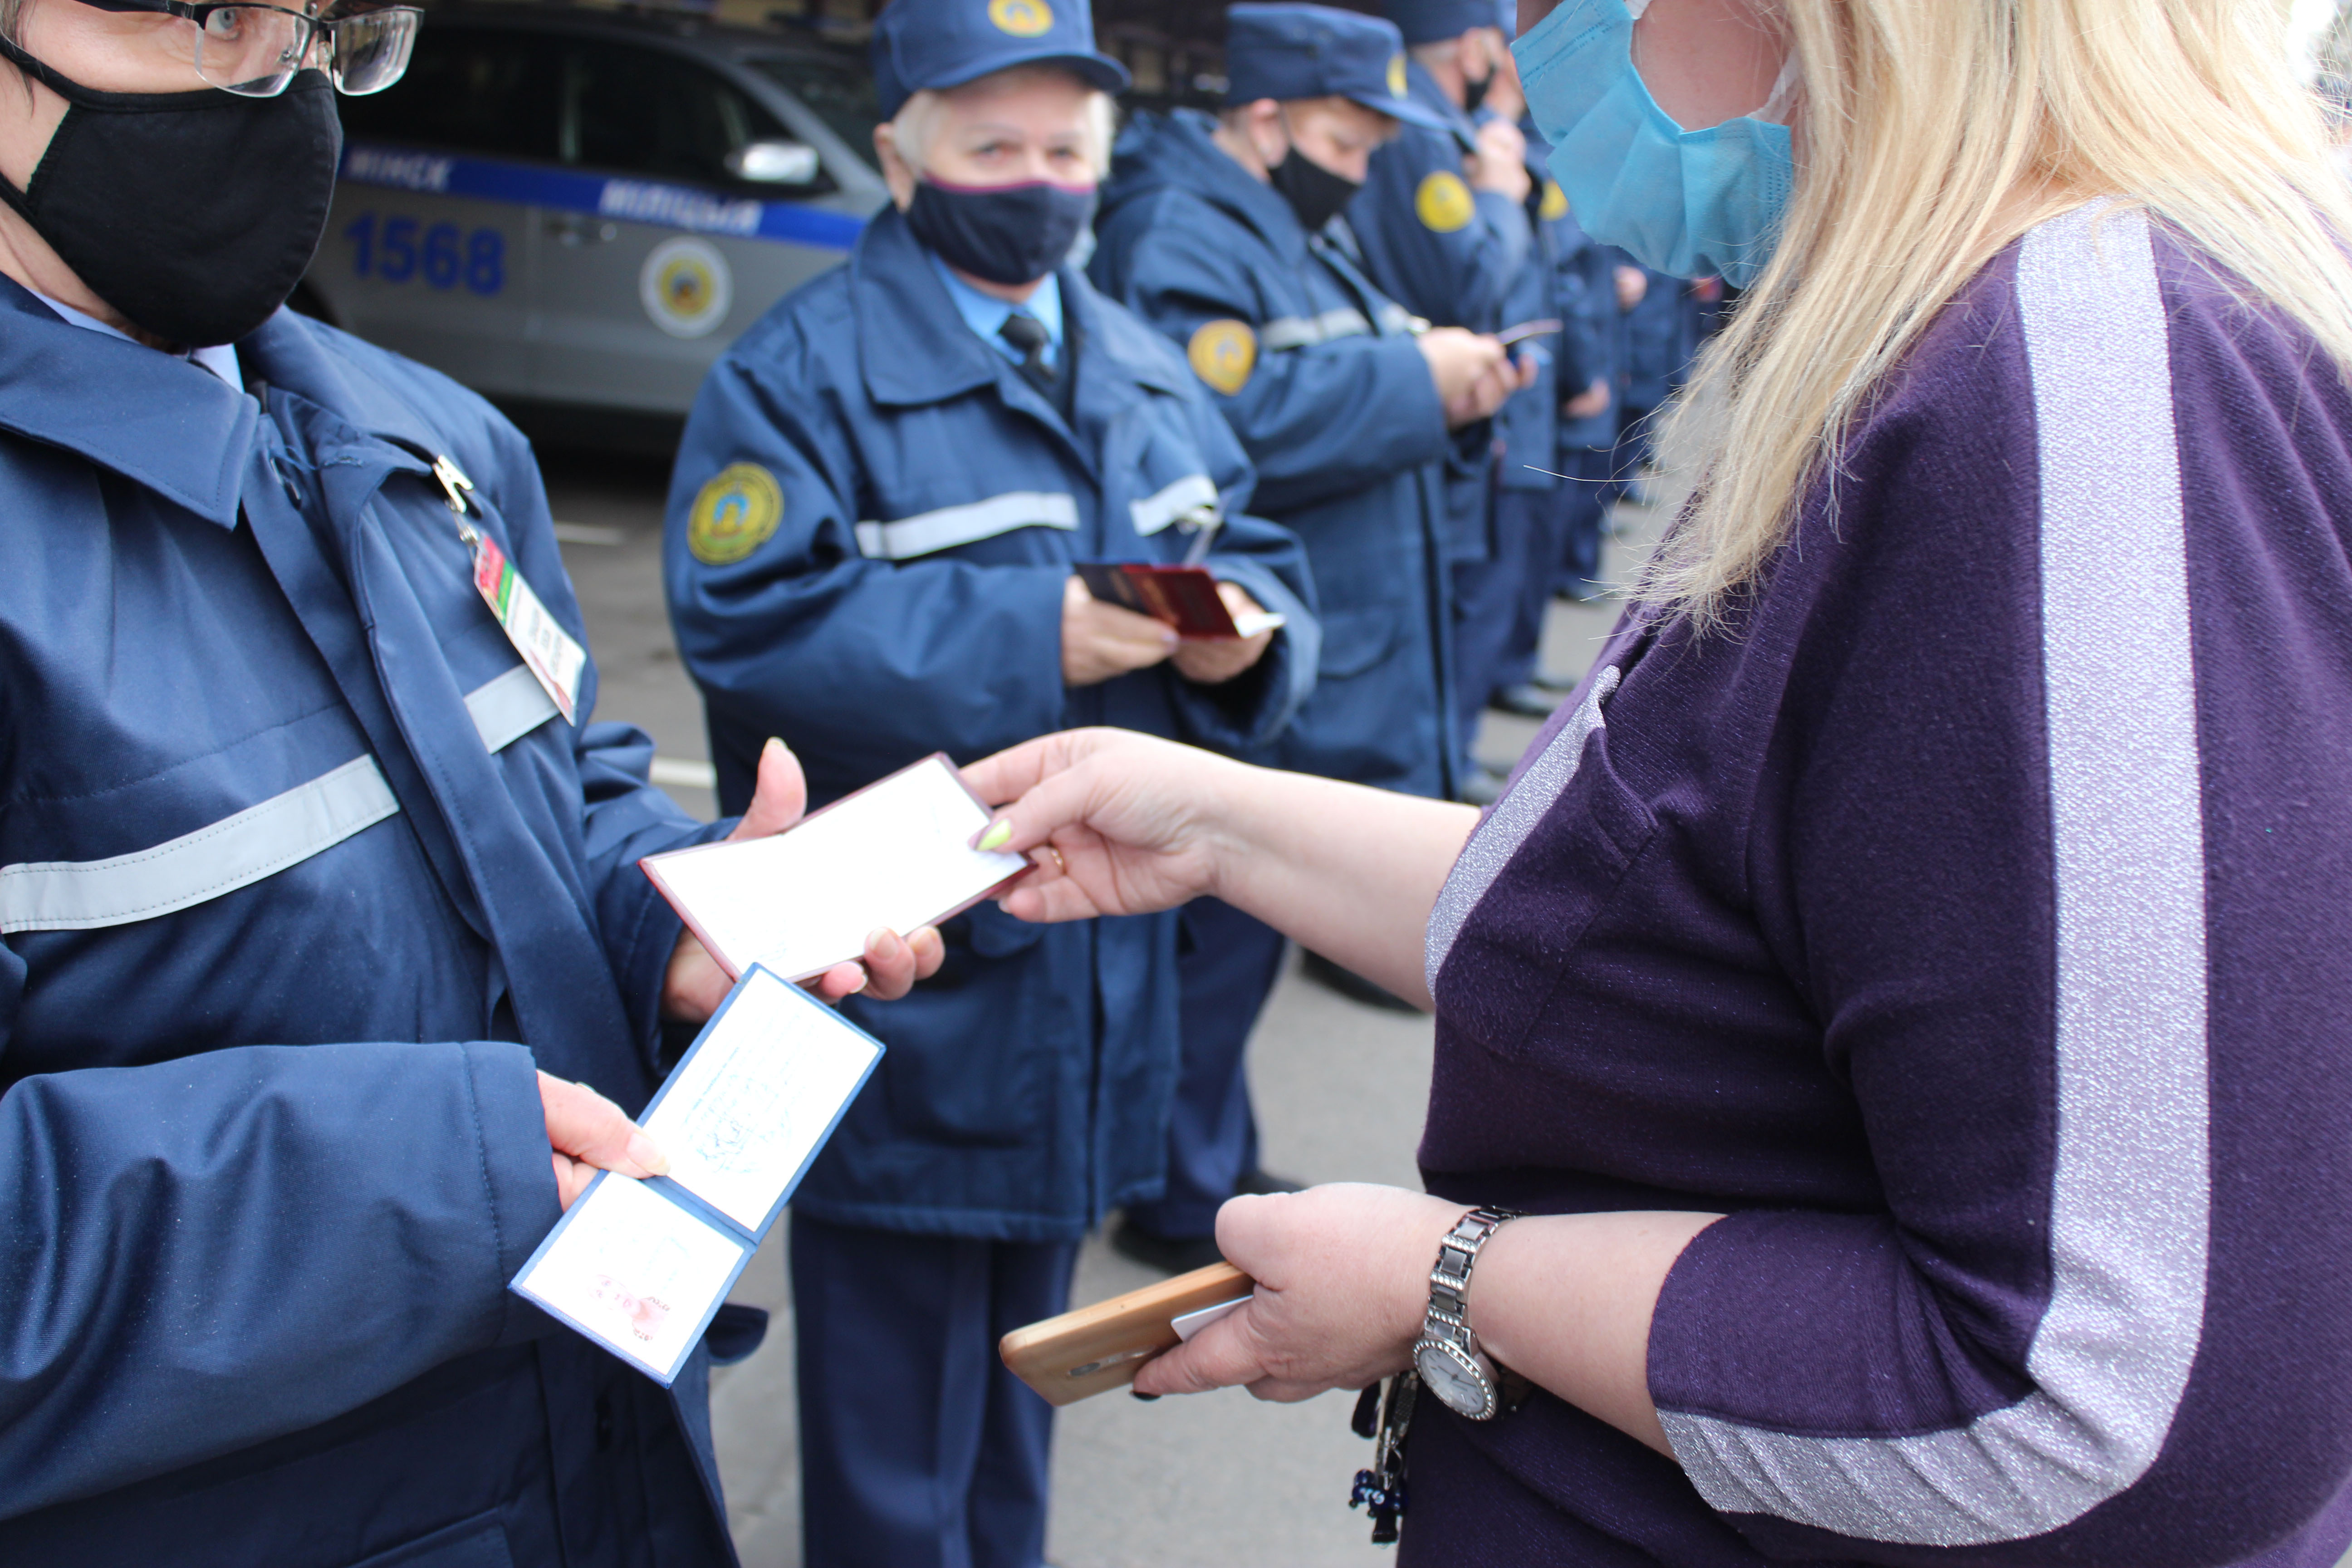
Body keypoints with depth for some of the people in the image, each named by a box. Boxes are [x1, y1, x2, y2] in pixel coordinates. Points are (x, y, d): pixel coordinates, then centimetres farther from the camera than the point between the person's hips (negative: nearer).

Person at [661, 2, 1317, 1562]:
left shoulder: (1149, 372, 12)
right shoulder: (805, 371, -10)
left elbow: (1265, 559, 14)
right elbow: (755, 627, -22)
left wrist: (1241, 627, -10)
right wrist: (1033, 637, -26)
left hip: (1096, 990, 7)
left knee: (1021, 1370, 24)